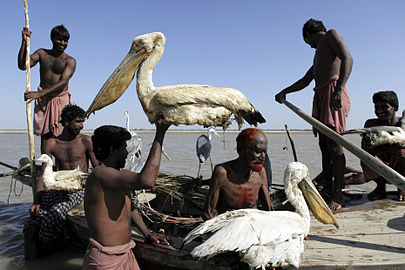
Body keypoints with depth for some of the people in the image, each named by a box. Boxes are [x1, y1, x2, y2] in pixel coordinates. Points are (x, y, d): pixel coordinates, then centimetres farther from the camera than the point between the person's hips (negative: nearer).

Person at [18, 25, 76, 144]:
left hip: (61, 99, -3)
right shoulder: (42, 53, 11)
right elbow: (22, 66, 0)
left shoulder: (70, 61, -1)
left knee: (61, 136, -10)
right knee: (44, 134, -1)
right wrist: (24, 42, -9)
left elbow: (63, 83, -14)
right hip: (42, 100, 3)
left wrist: (39, 93, -25)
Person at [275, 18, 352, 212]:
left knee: (334, 144, -13)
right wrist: (284, 92, 17)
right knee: (324, 146, 4)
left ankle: (338, 196, -11)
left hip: (333, 93, -9)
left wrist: (339, 89, -25)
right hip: (320, 97, 9)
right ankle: (329, 193, 7)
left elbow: (347, 59, -11)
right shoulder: (318, 54, 33)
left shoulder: (331, 35, 8)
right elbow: (304, 81, 30)